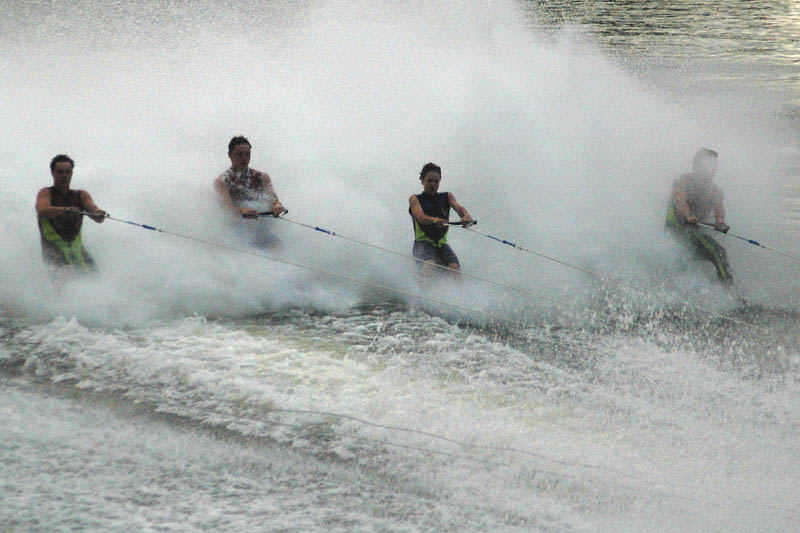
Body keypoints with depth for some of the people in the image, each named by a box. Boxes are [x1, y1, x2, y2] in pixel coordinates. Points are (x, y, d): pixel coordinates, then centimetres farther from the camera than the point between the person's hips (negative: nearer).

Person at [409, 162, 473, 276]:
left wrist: (466, 216, -25)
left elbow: (458, 207, 0)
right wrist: (434, 220, -33)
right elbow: (420, 217, -10)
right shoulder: (415, 199, 10)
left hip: (441, 243, 3)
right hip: (423, 242, -3)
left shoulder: (447, 197, 20)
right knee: (429, 265, -33)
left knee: (454, 268, -25)